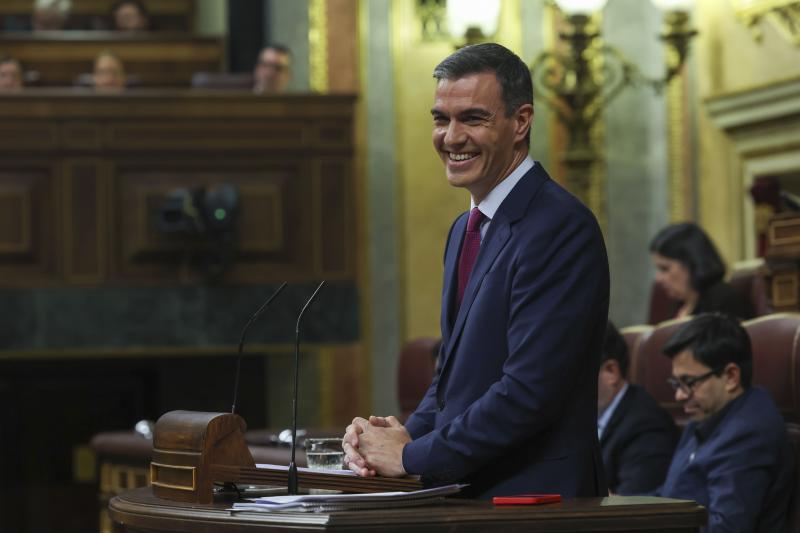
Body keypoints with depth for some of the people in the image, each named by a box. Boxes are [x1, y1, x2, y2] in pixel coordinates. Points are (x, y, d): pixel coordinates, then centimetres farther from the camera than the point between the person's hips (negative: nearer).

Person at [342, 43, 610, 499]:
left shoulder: (560, 227, -12)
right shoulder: (466, 231, 17)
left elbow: (530, 391, -18)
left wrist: (412, 455, -10)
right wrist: (406, 434, 3)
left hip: (531, 496, -7)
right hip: (461, 496, 7)